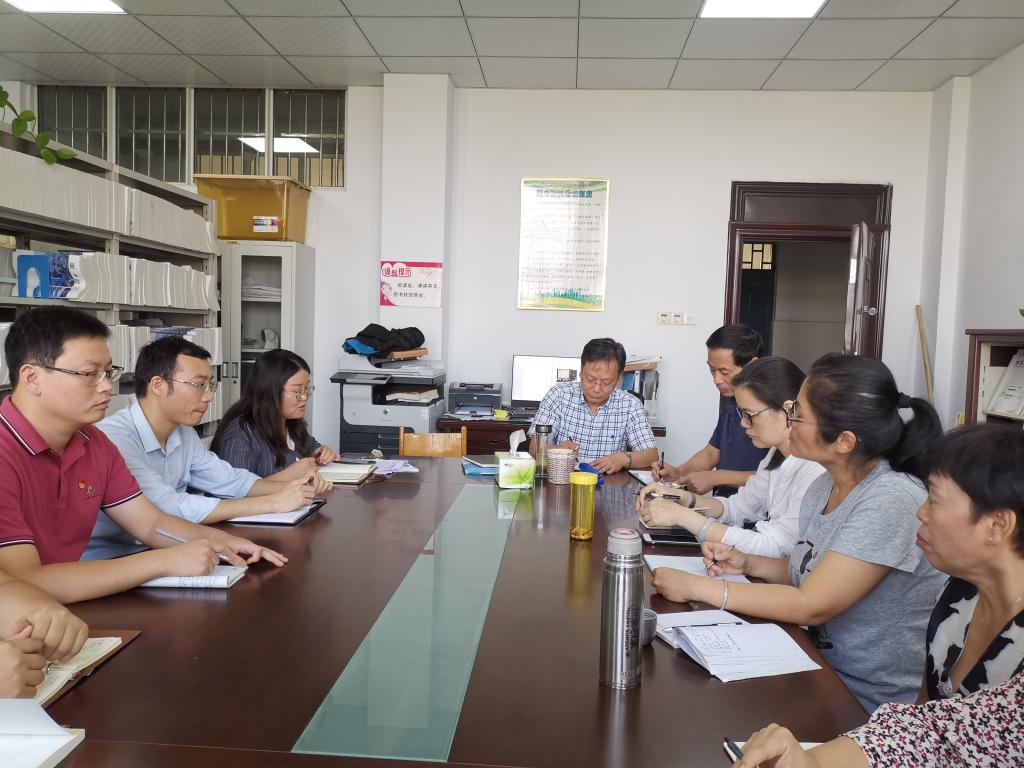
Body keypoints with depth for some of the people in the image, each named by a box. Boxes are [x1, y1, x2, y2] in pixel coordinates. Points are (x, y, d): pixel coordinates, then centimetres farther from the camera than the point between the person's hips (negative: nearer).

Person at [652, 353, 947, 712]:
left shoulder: (891, 501, -25)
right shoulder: (825, 485, 1)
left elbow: (811, 607, -25)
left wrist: (695, 586, -20)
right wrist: (747, 563, -4)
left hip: (874, 705, -7)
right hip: (824, 670, 7)